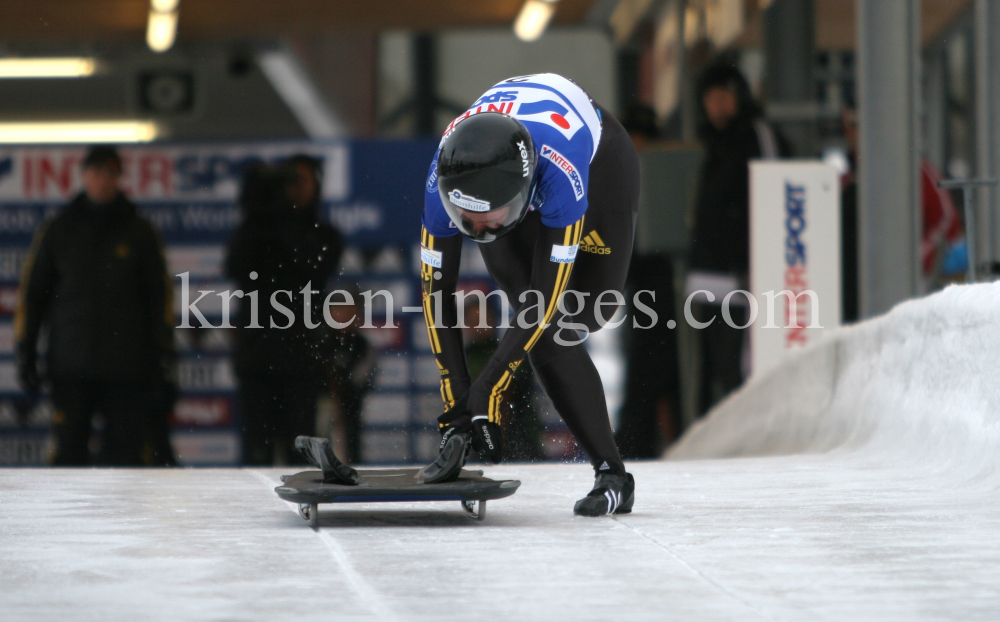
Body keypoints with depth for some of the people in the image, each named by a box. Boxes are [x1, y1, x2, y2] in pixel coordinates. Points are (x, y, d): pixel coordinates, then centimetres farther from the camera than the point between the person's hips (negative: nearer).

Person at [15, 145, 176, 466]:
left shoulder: (139, 232, 8)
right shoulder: (57, 231, 9)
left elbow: (160, 296, 9)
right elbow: (31, 292, 11)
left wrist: (163, 360, 2)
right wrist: (25, 355, 5)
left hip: (126, 367, 0)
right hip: (70, 365, 0)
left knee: (125, 451, -3)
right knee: (69, 451, -3)